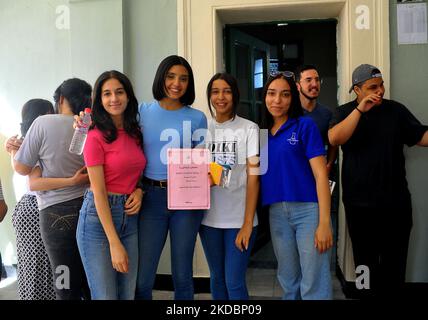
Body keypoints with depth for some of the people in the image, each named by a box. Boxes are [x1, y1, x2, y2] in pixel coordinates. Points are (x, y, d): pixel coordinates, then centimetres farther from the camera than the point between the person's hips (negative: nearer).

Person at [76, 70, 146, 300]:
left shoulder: (135, 133, 8)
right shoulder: (96, 136, -10)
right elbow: (98, 192, -14)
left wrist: (139, 190, -3)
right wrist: (114, 244, -17)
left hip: (130, 217, 6)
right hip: (98, 217, -6)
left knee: (128, 294, 11)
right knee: (105, 296, 1)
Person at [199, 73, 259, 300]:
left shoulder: (249, 129, -3)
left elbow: (253, 178, -6)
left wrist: (247, 223, -10)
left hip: (239, 219, -3)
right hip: (209, 217, 3)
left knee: (235, 283, -2)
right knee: (217, 278, 14)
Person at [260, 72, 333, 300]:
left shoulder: (305, 125, -2)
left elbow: (320, 174, -8)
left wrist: (324, 222, -15)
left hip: (308, 209, -5)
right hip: (276, 212, 5)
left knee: (313, 285, -1)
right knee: (288, 282, 15)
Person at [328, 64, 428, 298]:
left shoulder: (395, 110, 2)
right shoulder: (345, 112, -1)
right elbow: (334, 139, -19)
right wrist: (360, 109, -22)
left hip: (396, 201, 2)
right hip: (360, 203, -1)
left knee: (395, 260, 13)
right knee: (366, 259, 14)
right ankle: (368, 293, 31)